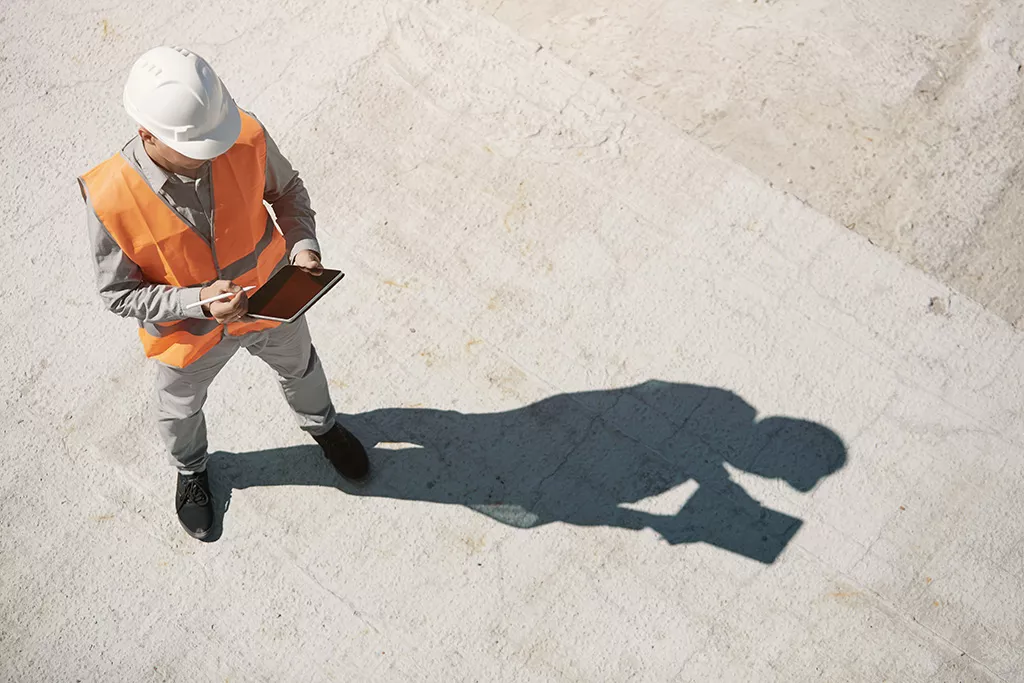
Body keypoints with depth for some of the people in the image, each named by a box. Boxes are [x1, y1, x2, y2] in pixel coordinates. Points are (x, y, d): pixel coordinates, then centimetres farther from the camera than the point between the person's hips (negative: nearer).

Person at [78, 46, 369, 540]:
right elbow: (118, 293, -21)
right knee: (181, 410, 28)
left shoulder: (246, 138, -30)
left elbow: (286, 189, -8)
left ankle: (321, 425, 68)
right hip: (189, 331, -2)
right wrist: (198, 301, -35)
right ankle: (190, 471, 64)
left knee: (299, 369, 32)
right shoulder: (110, 200, -35)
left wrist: (303, 245, -25)